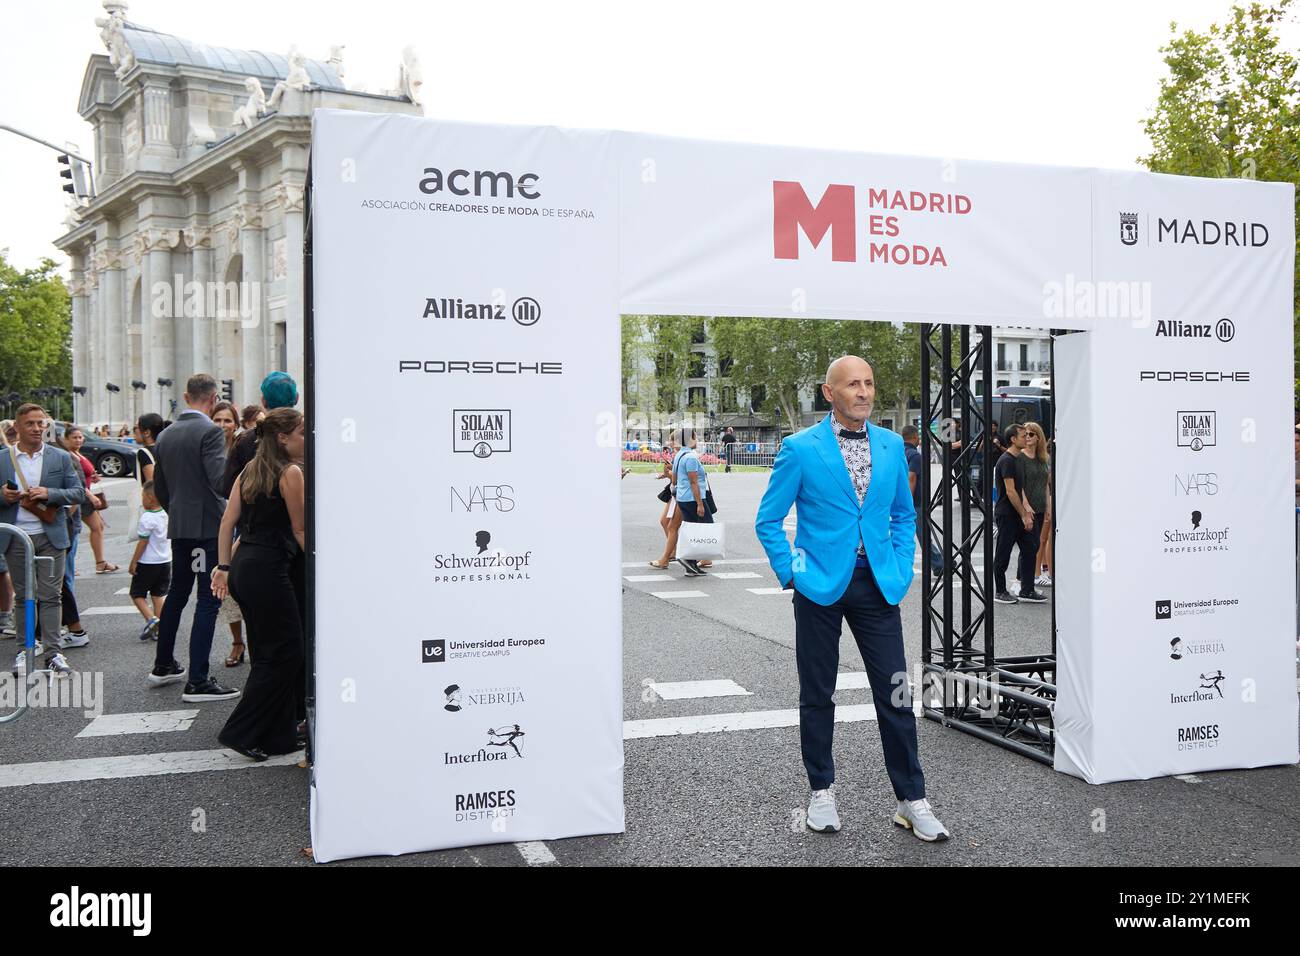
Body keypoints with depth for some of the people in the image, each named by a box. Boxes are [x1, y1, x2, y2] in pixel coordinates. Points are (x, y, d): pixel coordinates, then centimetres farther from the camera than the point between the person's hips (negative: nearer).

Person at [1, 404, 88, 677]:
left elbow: (79, 492, 1)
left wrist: (49, 493, -14)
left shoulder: (60, 458, 5)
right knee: (23, 596, 9)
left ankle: (53, 653, -1)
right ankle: (25, 650, 18)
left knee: (50, 595, -3)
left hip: (50, 535, -1)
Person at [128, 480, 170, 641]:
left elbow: (142, 542, -16)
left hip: (147, 563, -7)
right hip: (165, 561, 7)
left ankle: (151, 619, -10)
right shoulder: (166, 514, 3)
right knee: (159, 594, 11)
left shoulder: (147, 518, -18)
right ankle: (158, 628, 10)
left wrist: (133, 562, -8)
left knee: (137, 593, 7)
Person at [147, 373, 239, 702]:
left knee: (177, 593, 20)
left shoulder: (165, 435, 11)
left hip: (178, 526, 8)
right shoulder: (210, 432, -13)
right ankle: (197, 681, -5)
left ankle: (163, 665, 32)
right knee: (208, 600, -5)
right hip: (208, 525, -8)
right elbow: (220, 480, -23)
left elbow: (159, 488, 16)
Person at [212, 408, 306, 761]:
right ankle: (240, 732, 4)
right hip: (269, 568, -9)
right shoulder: (290, 473, -9)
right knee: (284, 653, 0)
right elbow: (300, 529, -7)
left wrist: (225, 567, 14)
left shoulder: (249, 471, 15)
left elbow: (228, 522, 12)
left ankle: (279, 734, 22)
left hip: (243, 564, 9)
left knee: (271, 651, 15)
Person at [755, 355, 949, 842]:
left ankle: (911, 799, 15)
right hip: (821, 585, -2)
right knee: (817, 694, 9)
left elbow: (904, 514, 17)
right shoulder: (800, 449, -6)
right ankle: (821, 792, 25)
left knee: (895, 692, 3)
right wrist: (792, 572, -8)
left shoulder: (892, 445, 6)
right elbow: (768, 519, 0)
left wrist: (901, 570, 5)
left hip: (877, 584, 3)